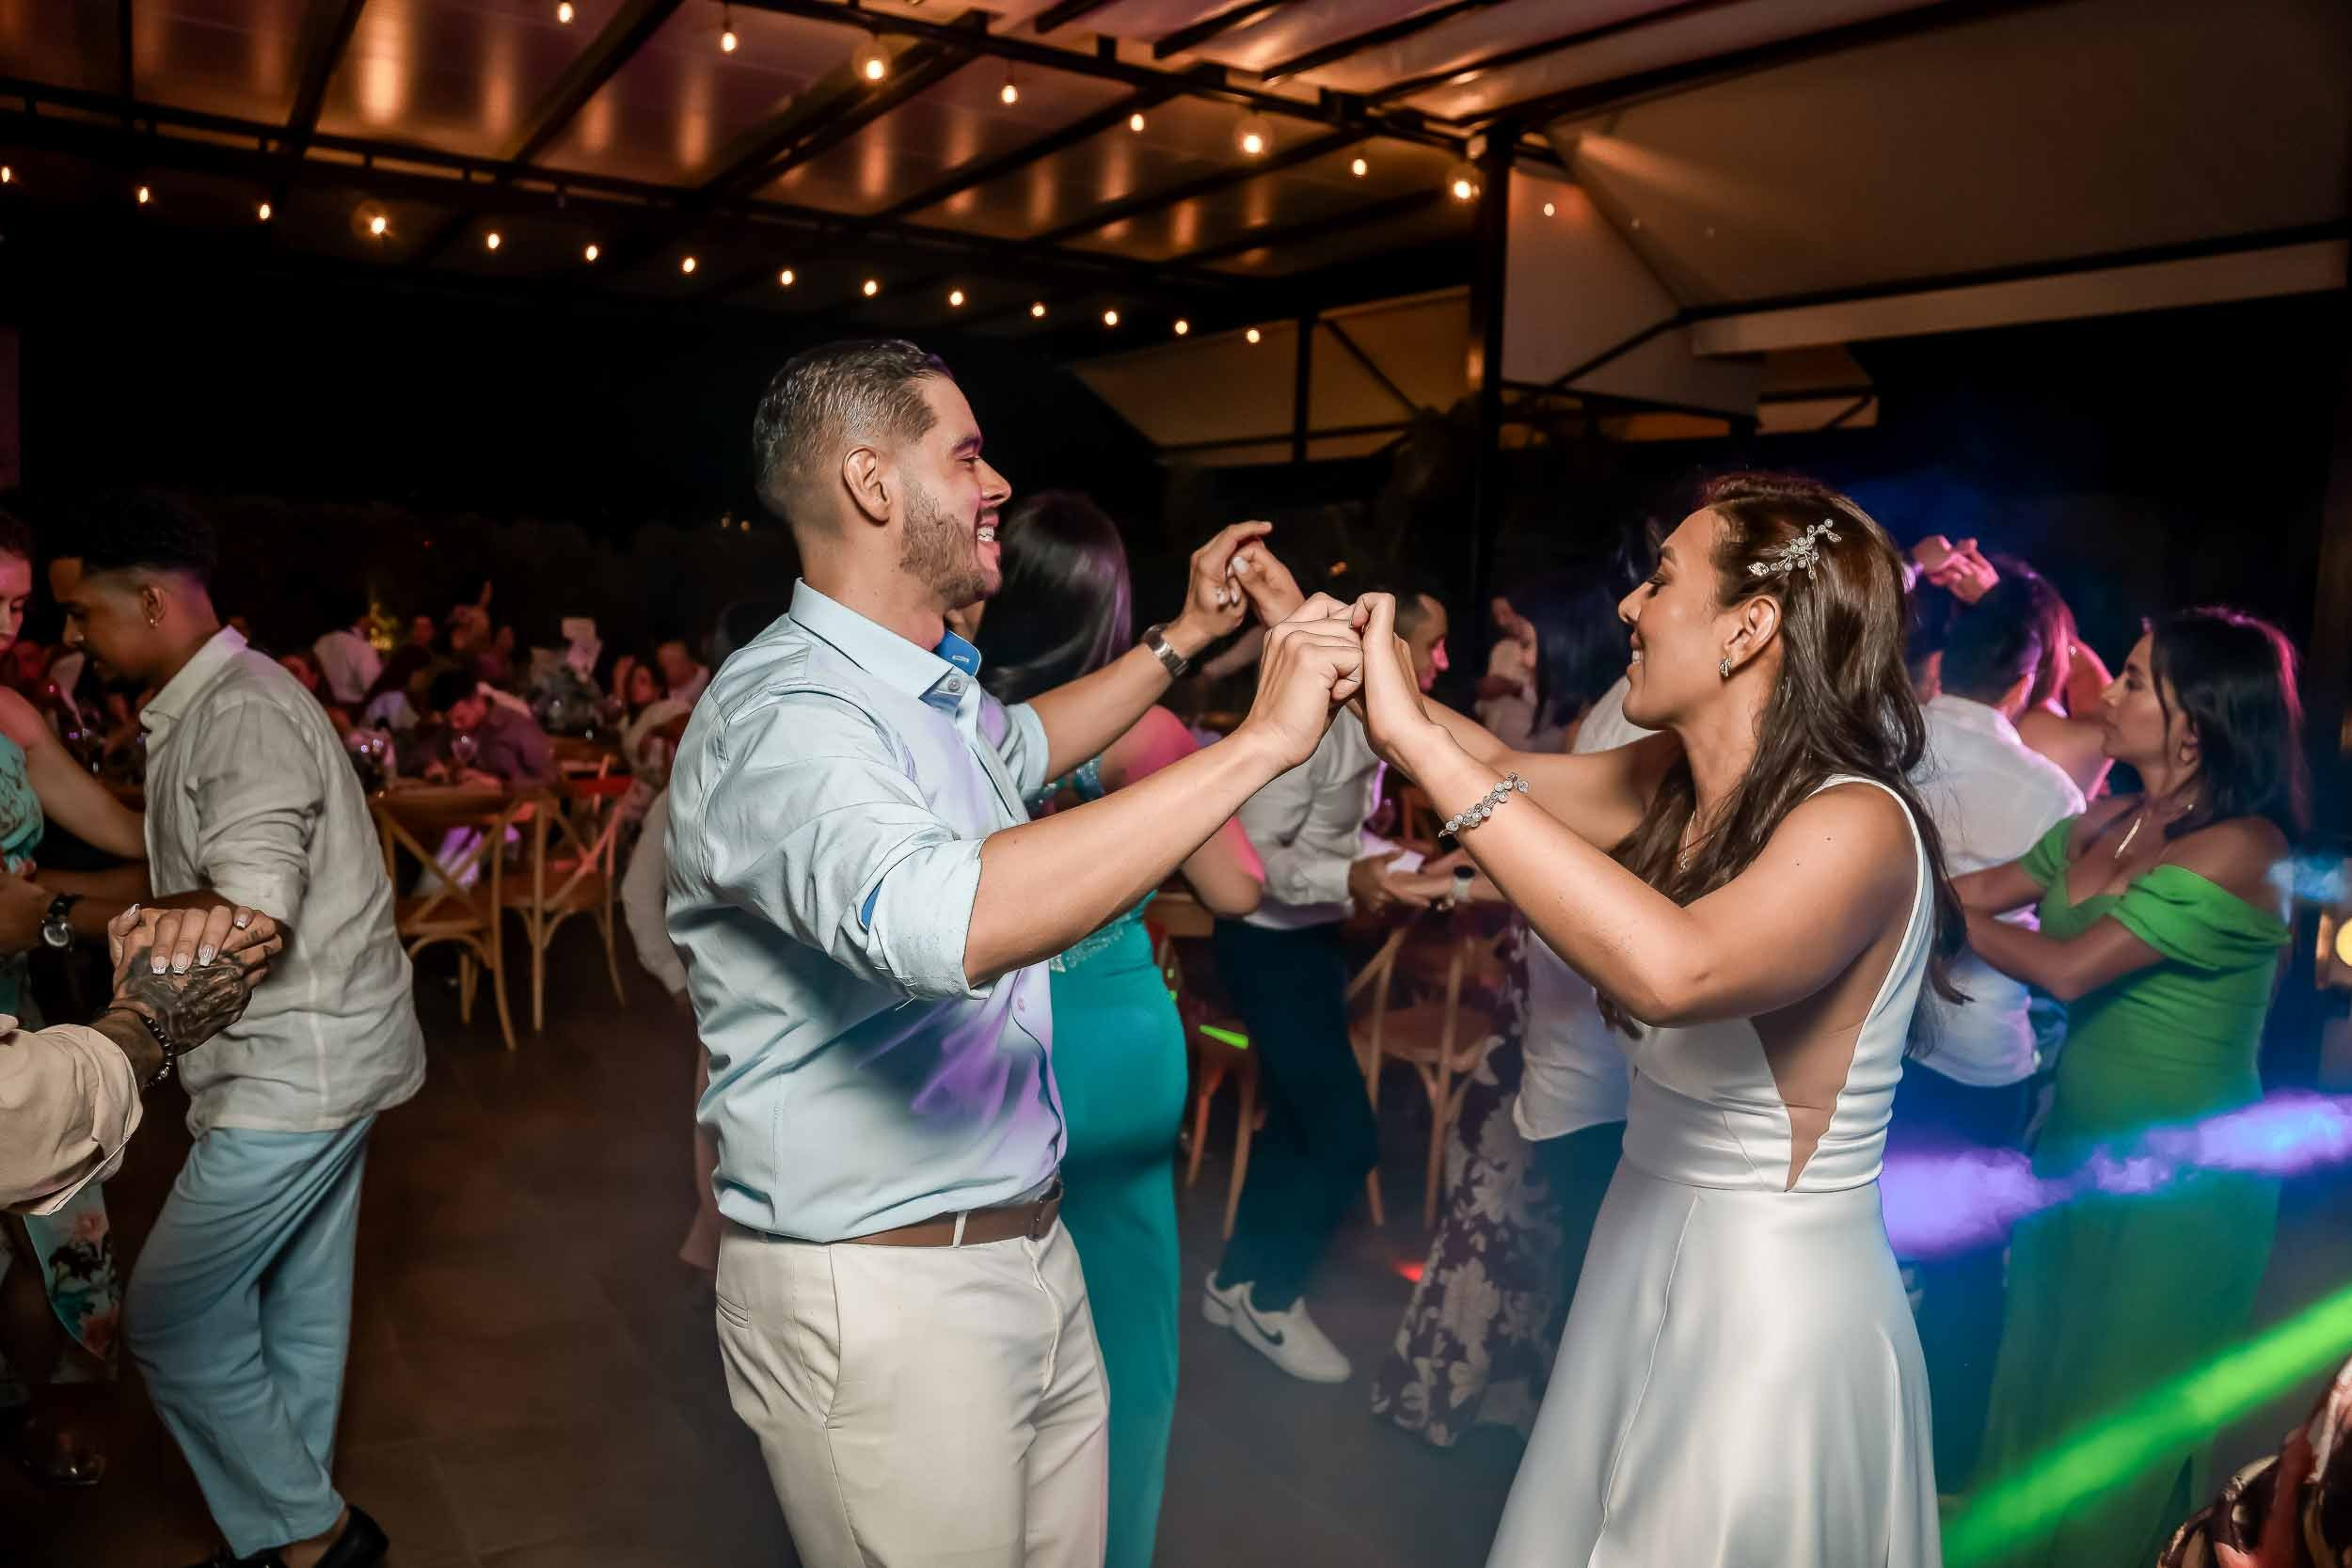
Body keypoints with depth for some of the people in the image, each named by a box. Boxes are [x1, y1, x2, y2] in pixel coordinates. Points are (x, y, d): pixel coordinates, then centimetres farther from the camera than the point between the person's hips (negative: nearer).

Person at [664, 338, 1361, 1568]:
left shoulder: (937, 689, 8)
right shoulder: (779, 715, -23)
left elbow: (1018, 748, 33)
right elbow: (948, 921, -43)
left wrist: (1181, 640, 28)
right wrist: (1260, 740, -37)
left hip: (1027, 1248, 9)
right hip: (880, 1295, -9)